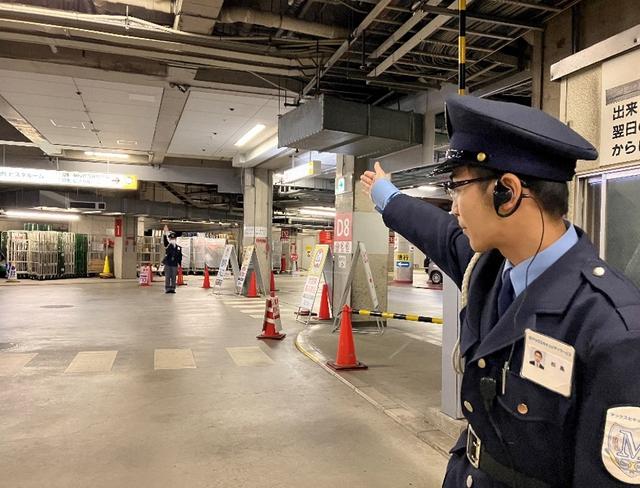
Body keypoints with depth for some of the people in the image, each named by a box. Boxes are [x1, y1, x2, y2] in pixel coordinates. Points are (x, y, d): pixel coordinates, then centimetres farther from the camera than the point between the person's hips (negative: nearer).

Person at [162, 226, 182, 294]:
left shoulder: (178, 248, 7)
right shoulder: (167, 246, 3)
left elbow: (180, 257, 8)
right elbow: (164, 240, -15)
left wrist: (179, 264, 2)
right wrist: (165, 233, -28)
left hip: (175, 265, 1)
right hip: (168, 264, -1)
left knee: (173, 277, 4)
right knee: (167, 277, 0)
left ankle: (172, 289, 11)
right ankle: (167, 289, 5)